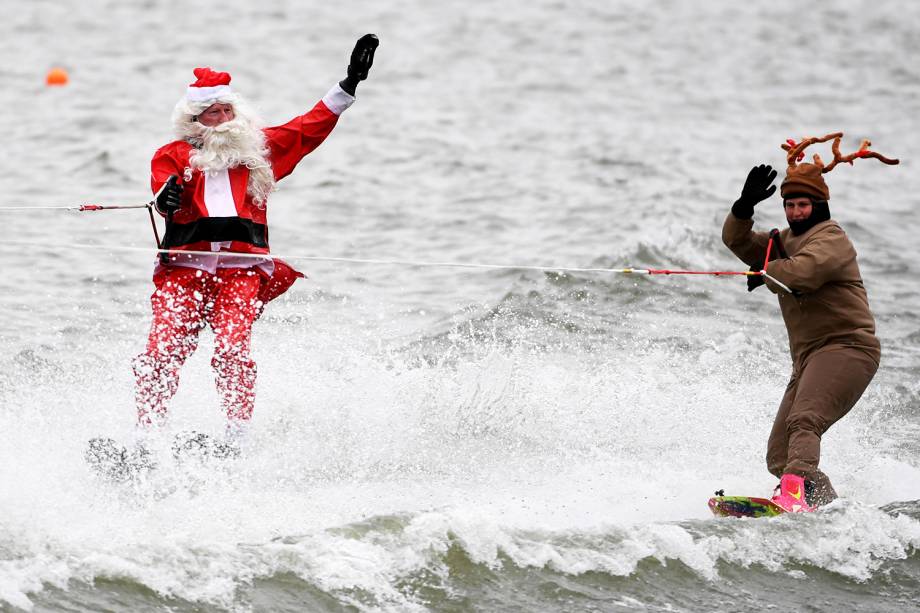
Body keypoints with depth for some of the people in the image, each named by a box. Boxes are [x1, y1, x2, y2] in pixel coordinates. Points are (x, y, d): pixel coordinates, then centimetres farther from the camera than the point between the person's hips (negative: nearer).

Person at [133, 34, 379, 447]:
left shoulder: (258, 147, 22)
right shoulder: (173, 155, 15)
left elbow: (308, 129, 21)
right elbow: (162, 187, -3)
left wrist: (349, 86, 15)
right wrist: (166, 198, -28)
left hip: (243, 267, 0)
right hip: (184, 266, 0)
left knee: (232, 351, -21)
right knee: (163, 351, -16)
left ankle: (236, 440, -20)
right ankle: (145, 436, -12)